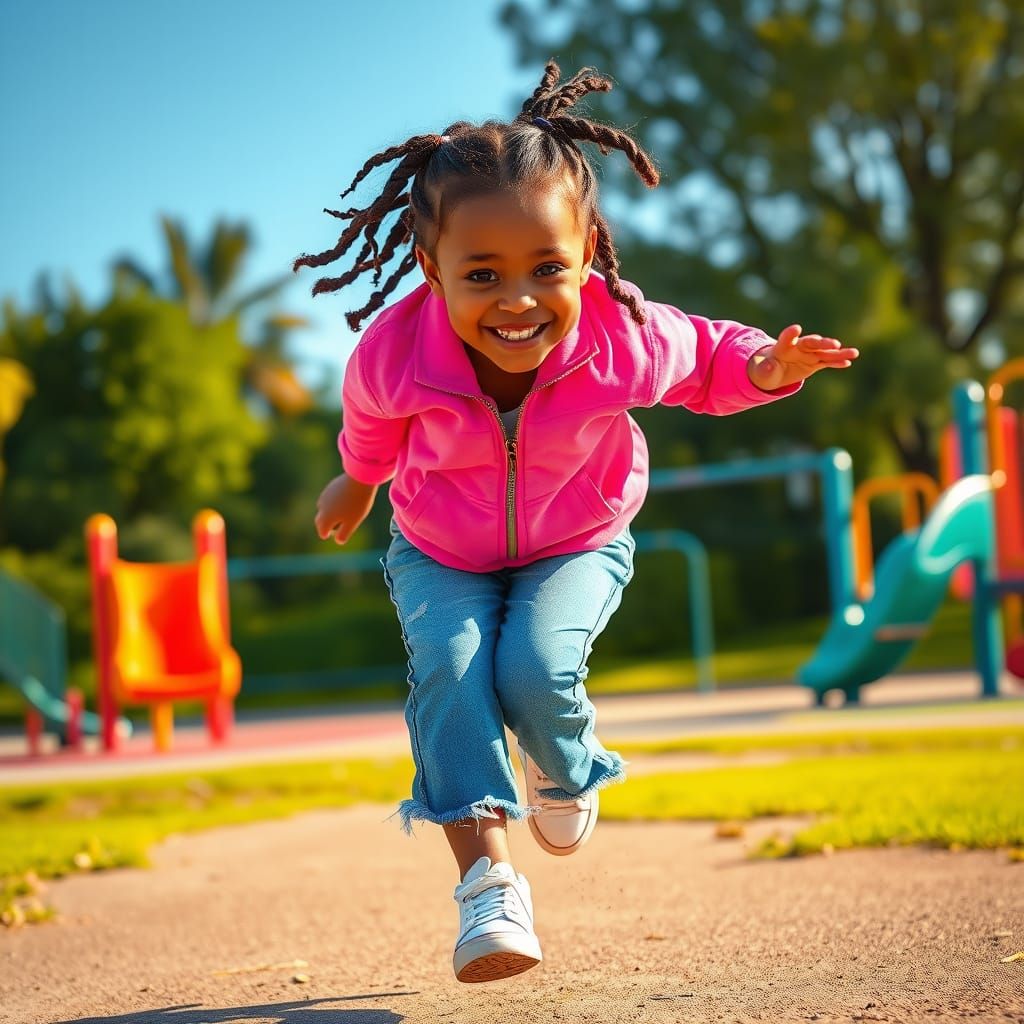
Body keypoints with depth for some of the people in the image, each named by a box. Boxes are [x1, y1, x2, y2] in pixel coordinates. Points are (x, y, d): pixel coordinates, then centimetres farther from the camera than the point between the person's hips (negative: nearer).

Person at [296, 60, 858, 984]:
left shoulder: (625, 339, -30)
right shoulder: (393, 354, -29)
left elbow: (706, 360, -5)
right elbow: (371, 423, -1)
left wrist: (764, 368, -25)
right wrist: (358, 481, 18)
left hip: (577, 547, -1)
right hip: (440, 556, 1)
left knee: (538, 668, -24)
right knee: (449, 669, -25)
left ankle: (565, 775, 13)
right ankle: (488, 878, -21)